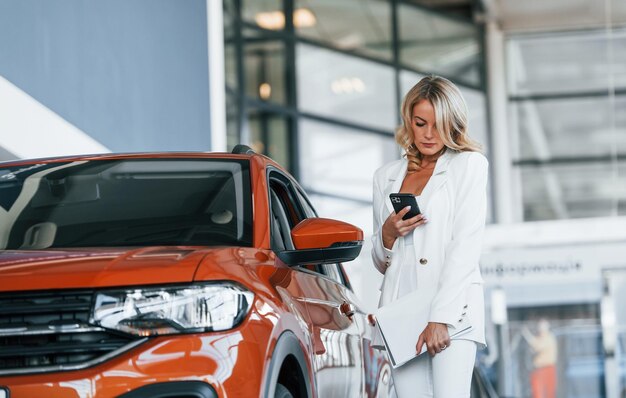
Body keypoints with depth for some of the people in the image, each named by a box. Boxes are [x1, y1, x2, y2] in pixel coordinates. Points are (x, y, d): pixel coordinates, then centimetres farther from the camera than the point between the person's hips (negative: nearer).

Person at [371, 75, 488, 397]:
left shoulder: (469, 165, 7)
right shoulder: (386, 176, 20)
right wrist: (388, 234, 1)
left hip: (452, 307, -4)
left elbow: (466, 246, -4)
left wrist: (441, 317, -14)